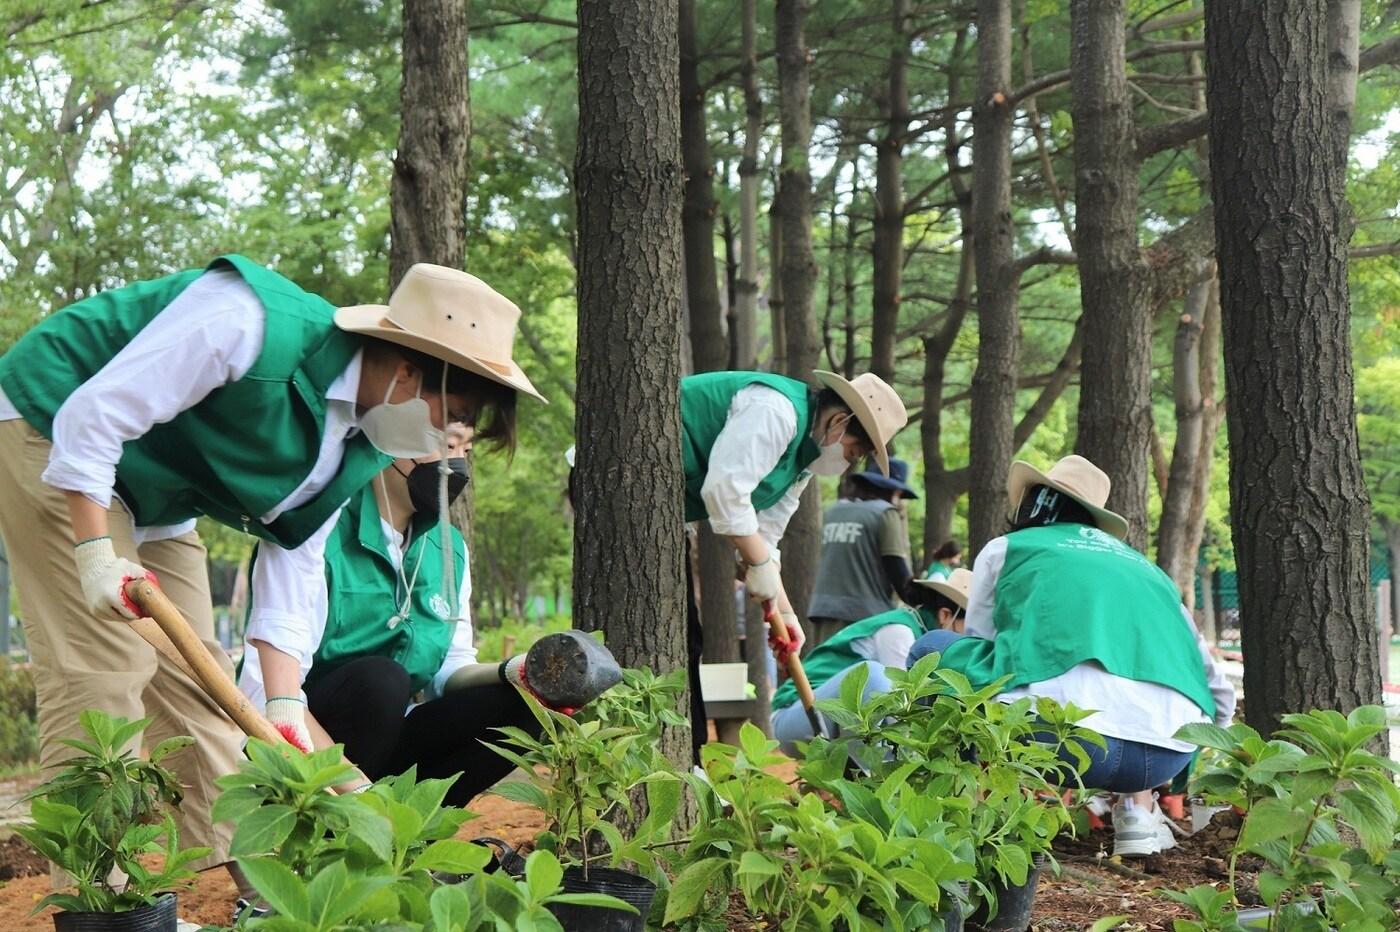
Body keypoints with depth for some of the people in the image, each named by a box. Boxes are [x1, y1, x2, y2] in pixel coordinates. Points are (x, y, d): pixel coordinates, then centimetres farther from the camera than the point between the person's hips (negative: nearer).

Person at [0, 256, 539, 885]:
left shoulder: (360, 445, -5)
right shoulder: (254, 327, -32)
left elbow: (293, 561, -2)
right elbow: (92, 414, -30)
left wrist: (285, 708, -9)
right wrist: (96, 556, -30)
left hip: (149, 498, 9)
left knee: (193, 677, 8)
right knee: (103, 668, -15)